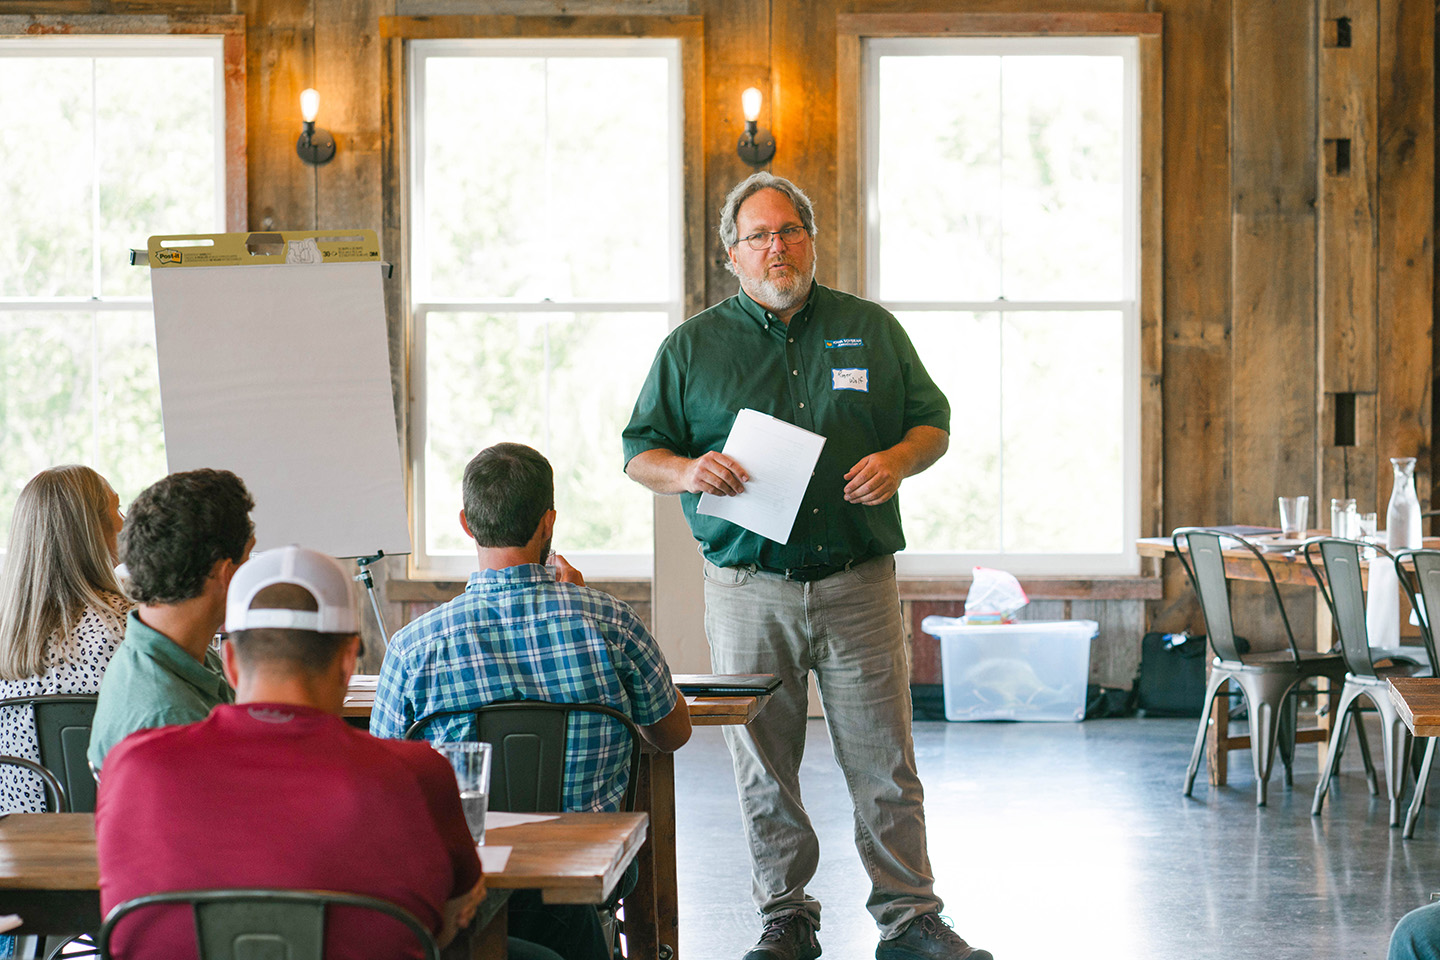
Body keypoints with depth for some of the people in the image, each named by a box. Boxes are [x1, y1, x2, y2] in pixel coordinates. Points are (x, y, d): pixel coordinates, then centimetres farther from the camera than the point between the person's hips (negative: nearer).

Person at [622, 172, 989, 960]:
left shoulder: (871, 330, 10)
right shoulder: (691, 347, 8)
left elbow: (932, 421, 14)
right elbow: (639, 452, 9)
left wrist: (898, 459, -8)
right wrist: (689, 471, -13)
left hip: (858, 584, 0)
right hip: (748, 590, 0)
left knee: (884, 763, 0)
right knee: (763, 769, 5)